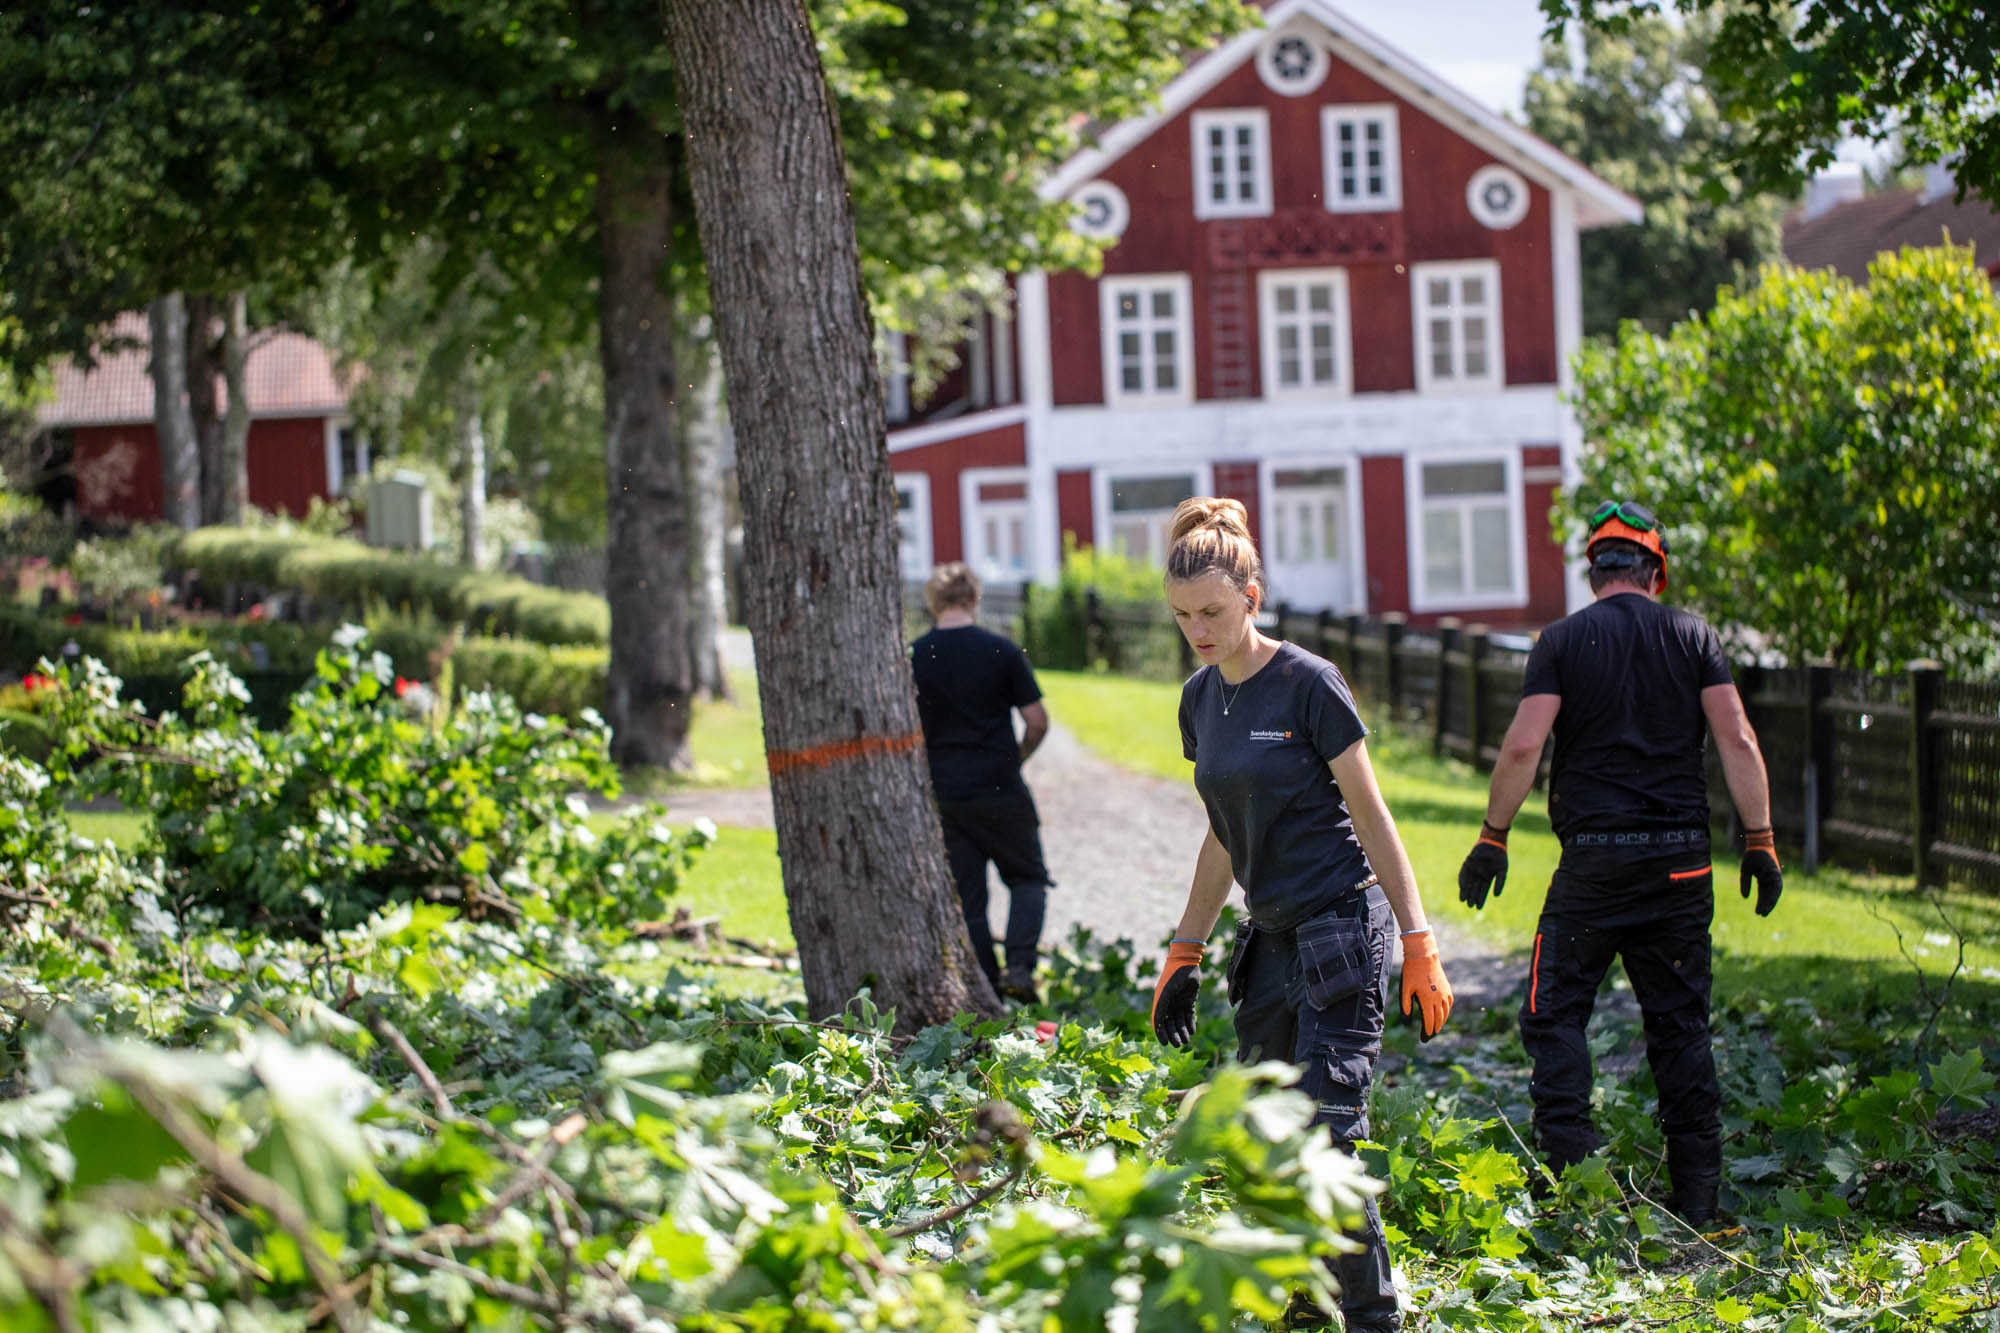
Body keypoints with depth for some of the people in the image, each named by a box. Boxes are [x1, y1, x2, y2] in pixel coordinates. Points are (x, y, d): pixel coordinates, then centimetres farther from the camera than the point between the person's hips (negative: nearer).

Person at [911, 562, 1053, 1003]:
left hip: (943, 797, 2)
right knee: (1028, 879, 14)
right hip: (1001, 792, -2)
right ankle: (1019, 965, -7)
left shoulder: (913, 657, -1)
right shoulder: (1001, 650, -7)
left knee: (967, 901, 9)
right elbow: (1037, 722, -4)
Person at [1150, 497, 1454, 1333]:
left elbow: (1372, 819, -9)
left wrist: (1420, 949, -11)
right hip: (1271, 934, 7)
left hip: (1341, 921, -7)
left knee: (1325, 1137, -13)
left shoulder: (1308, 685, -11)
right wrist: (1183, 957, 17)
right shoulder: (1201, 700, 9)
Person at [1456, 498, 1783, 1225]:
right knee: (1680, 1024, 8)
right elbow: (1738, 741, -2)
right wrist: (1759, 841, 1)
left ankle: (1570, 1168, -7)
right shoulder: (1693, 635, 5)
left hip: (1594, 858, -3)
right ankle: (1697, 1199, 7)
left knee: (1554, 1014, 6)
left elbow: (1524, 745, -9)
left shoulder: (1562, 641, 0)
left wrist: (1492, 838, -1)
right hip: (1681, 860, 3)